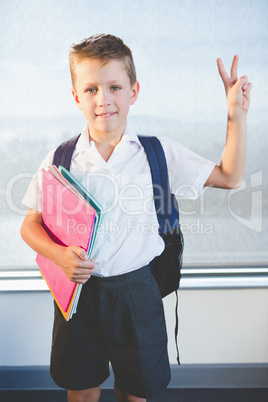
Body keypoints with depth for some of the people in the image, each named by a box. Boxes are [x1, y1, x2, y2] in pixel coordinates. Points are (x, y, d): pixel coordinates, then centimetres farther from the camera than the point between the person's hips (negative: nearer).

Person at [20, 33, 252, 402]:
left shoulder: (160, 153, -7)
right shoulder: (59, 161, -6)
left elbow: (229, 176, 0)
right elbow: (30, 225, 1)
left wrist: (236, 116, -8)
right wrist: (58, 255, -18)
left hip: (136, 291, 0)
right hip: (78, 290, 1)